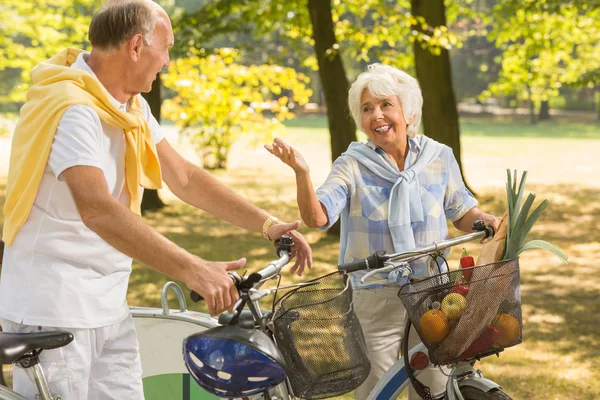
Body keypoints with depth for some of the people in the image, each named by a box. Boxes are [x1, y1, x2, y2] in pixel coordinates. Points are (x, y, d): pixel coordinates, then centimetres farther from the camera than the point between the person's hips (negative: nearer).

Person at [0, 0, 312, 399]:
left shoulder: (132, 107, 9)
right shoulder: (72, 108, -22)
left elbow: (184, 177, 13)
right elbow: (98, 210, -34)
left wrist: (267, 224, 4)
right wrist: (194, 270, -39)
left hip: (108, 307, 9)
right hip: (53, 310, -9)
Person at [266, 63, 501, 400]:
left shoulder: (439, 158, 2)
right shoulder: (353, 166, -6)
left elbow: (462, 213, 12)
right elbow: (317, 217, -18)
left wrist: (486, 221, -9)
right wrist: (302, 174, -34)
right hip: (375, 296, -2)